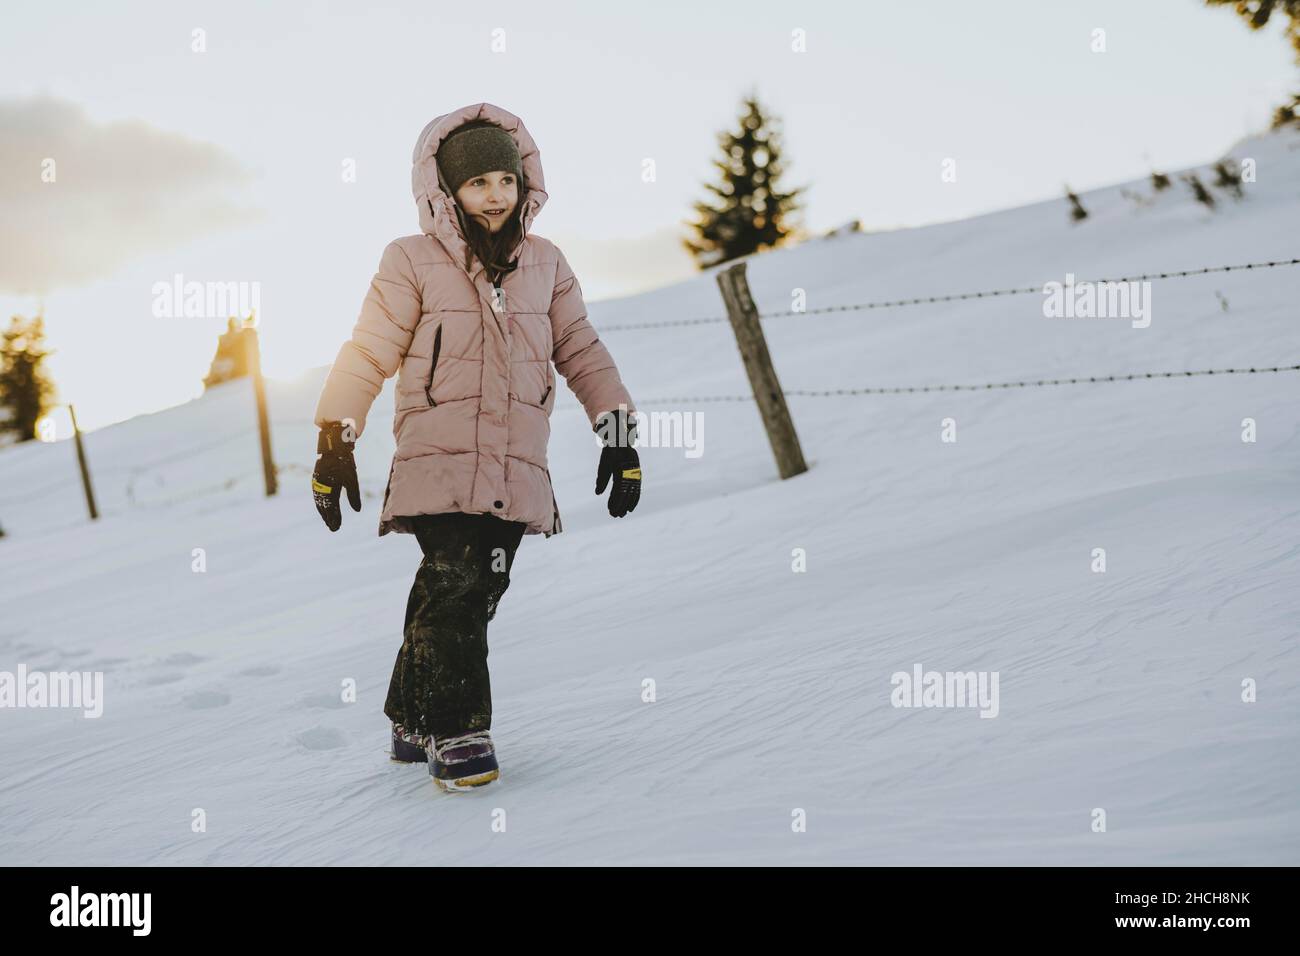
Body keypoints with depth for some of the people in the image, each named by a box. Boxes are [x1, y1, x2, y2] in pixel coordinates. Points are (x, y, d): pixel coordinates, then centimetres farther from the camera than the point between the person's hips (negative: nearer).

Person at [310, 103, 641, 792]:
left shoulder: (545, 265, 12)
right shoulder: (413, 262, 0)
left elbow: (581, 351, 16)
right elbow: (369, 353, 0)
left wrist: (619, 431, 12)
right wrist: (335, 440, -5)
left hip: (516, 469, 4)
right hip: (438, 460, -4)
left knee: (474, 595, 6)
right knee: (453, 588, -15)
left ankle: (413, 722, 23)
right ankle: (455, 735, -5)